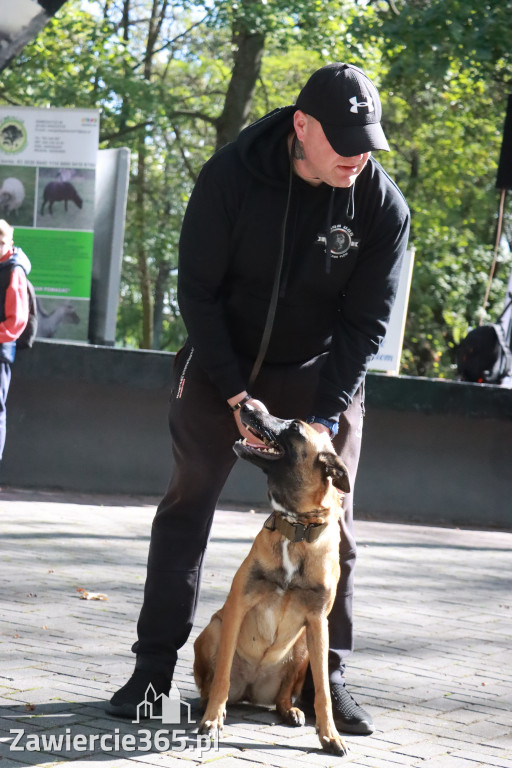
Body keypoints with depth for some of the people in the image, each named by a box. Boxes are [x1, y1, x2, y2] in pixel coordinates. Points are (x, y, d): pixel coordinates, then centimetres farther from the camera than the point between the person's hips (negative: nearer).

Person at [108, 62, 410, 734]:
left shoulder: (382, 206, -17)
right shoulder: (231, 175, -21)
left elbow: (368, 320, -12)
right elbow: (197, 290, -15)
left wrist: (324, 414, -20)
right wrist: (236, 395, -19)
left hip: (323, 375, 1)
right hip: (222, 363, -1)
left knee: (330, 524, -1)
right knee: (186, 507, -3)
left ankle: (327, 677, 9)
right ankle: (155, 666, 4)